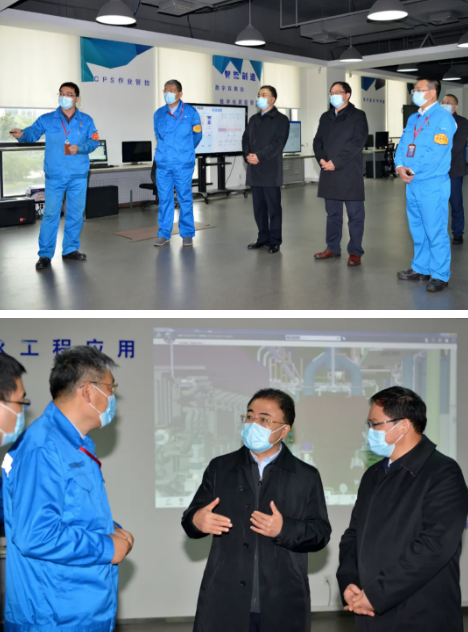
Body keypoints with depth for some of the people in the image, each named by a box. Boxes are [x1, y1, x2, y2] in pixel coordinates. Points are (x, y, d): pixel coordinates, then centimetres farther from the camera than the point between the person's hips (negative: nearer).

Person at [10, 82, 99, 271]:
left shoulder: (86, 120, 8)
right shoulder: (47, 119, 4)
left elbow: (94, 141, 2)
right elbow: (33, 132, -7)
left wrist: (80, 148, -17)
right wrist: (21, 135, -30)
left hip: (78, 175, 2)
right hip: (55, 175, -2)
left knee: (76, 213, 9)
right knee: (50, 213, -4)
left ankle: (70, 249, 22)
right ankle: (45, 254, 0)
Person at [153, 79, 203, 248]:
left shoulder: (190, 112, -1)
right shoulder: (159, 113, 9)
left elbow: (197, 134, 11)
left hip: (183, 164, -3)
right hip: (163, 163, 3)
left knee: (185, 198, 1)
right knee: (164, 198, 4)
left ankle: (187, 234, 8)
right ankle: (164, 234, 11)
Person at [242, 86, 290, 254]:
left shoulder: (281, 119, 0)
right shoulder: (253, 119, 20)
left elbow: (278, 143, -11)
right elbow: (246, 139, 14)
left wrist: (259, 156, -17)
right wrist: (247, 155, -6)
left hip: (270, 169, -6)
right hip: (254, 169, 6)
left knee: (273, 206, -3)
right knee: (258, 206, 9)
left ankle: (275, 241, 3)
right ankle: (263, 237, 18)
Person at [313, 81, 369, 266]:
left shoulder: (357, 116, -2)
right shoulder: (325, 117, 16)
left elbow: (357, 142, -12)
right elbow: (318, 141, 13)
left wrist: (336, 162, -16)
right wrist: (321, 159, -7)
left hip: (350, 173, -6)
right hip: (329, 173, 6)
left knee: (354, 214, -1)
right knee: (332, 213, 12)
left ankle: (355, 252, 4)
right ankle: (333, 248, 21)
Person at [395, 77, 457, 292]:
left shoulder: (443, 118, -9)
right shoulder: (413, 118, 16)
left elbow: (436, 152, -18)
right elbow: (402, 145, 12)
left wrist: (413, 171, -14)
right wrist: (400, 166, -7)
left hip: (432, 184, -8)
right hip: (412, 183, 8)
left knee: (436, 232, -6)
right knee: (417, 230, 15)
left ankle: (439, 276, 0)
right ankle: (421, 269, 26)